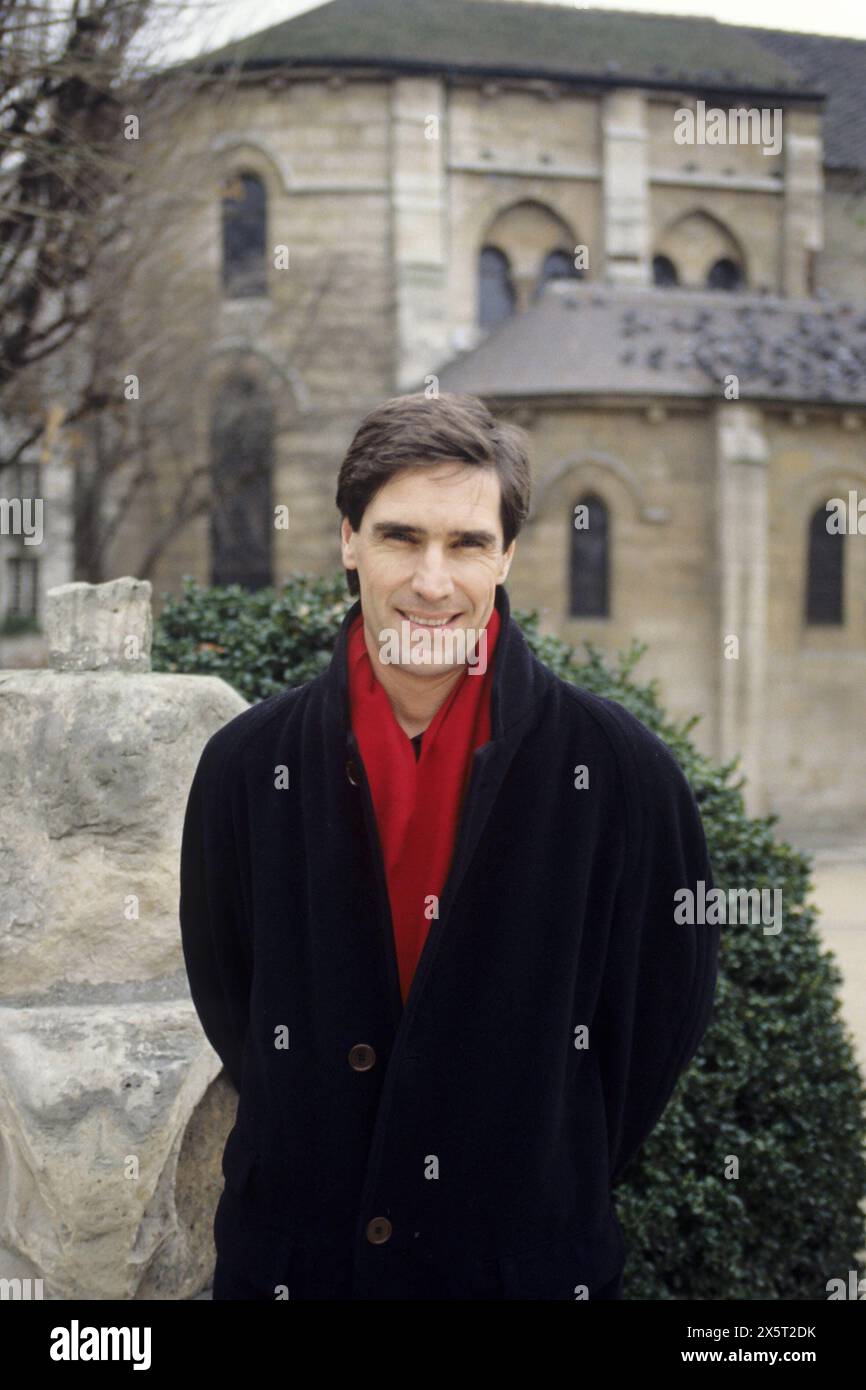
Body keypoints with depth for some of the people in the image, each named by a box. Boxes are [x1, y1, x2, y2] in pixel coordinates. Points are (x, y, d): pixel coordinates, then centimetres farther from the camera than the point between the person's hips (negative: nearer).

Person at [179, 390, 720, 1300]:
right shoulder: (248, 764, -4)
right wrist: (315, 1164, 2)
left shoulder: (621, 769, -9)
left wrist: (559, 1185, 1)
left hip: (534, 1260, -1)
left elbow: (663, 1014, -1)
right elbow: (226, 1003, 6)